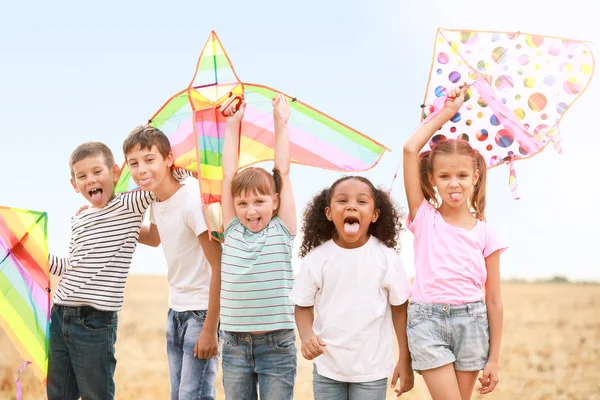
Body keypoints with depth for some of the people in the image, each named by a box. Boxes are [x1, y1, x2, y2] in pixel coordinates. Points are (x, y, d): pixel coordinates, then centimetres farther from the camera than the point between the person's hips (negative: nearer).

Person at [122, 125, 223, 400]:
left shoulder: (193, 200, -21)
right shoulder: (155, 200, 3)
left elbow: (219, 267, -22)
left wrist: (210, 329, -20)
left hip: (202, 311, -8)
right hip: (176, 310, 8)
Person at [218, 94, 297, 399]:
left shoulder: (281, 231, -1)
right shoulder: (233, 231, 5)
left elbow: (283, 172, -1)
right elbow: (229, 174, 5)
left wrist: (280, 124, 3)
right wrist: (232, 126, 7)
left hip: (276, 344, -3)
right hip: (235, 344, 3)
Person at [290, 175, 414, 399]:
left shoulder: (387, 258, -9)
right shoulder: (315, 258, -7)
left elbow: (400, 308, -1)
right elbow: (303, 305, 2)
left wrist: (405, 360, 0)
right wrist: (306, 335, -18)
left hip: (372, 369, -1)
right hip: (327, 366, 1)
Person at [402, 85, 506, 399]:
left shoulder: (485, 234, 4)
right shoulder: (424, 218, 2)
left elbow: (494, 299, 5)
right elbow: (410, 149, -6)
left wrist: (493, 359, 2)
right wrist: (446, 113, 3)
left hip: (471, 321, 2)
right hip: (428, 319, -2)